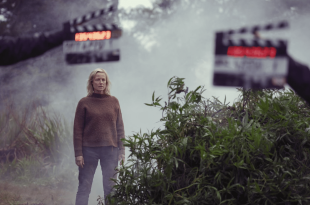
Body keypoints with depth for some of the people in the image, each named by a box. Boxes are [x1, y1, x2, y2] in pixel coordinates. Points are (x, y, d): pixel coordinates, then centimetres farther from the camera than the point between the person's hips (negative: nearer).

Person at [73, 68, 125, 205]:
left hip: (110, 149, 2)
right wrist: (78, 154, -7)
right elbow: (77, 130, -1)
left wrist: (122, 151, 4)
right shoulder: (84, 103, 0)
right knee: (84, 187, 2)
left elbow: (119, 127, 8)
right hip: (89, 149, -2)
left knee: (110, 187, 6)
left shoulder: (114, 102, 7)